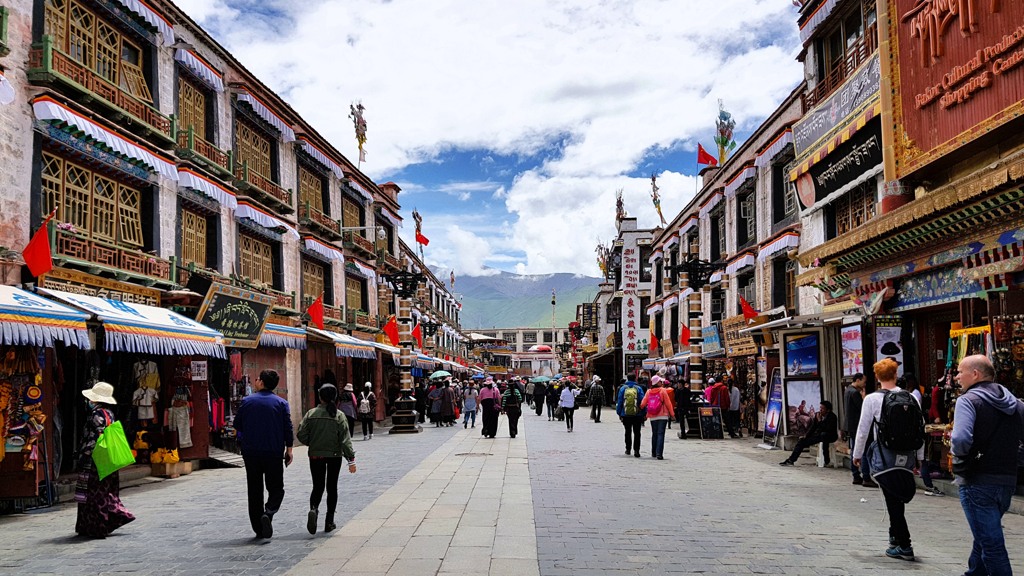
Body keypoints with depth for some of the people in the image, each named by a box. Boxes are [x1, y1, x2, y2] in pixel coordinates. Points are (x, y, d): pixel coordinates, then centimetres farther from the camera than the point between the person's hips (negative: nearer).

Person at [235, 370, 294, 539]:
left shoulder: (247, 401, 1)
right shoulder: (281, 403, -1)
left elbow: (237, 425, 7)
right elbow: (288, 428, -3)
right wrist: (289, 449, 4)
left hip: (251, 453, 1)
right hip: (273, 453, -1)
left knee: (254, 490, 10)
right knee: (276, 488, 9)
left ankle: (258, 528, 9)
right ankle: (269, 513, -19)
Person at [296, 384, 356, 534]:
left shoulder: (311, 414, -5)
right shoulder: (339, 416, -9)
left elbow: (301, 435, -6)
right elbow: (345, 439, -11)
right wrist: (351, 459, -9)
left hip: (315, 456, 1)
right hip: (334, 456, -1)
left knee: (318, 486, 9)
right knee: (332, 487, 11)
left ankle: (313, 509, -20)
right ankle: (329, 522, 13)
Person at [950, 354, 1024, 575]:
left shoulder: (968, 400, -12)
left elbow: (961, 440, -26)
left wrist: (956, 453, -7)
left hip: (977, 482, -7)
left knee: (991, 544, -3)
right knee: (986, 536, 24)